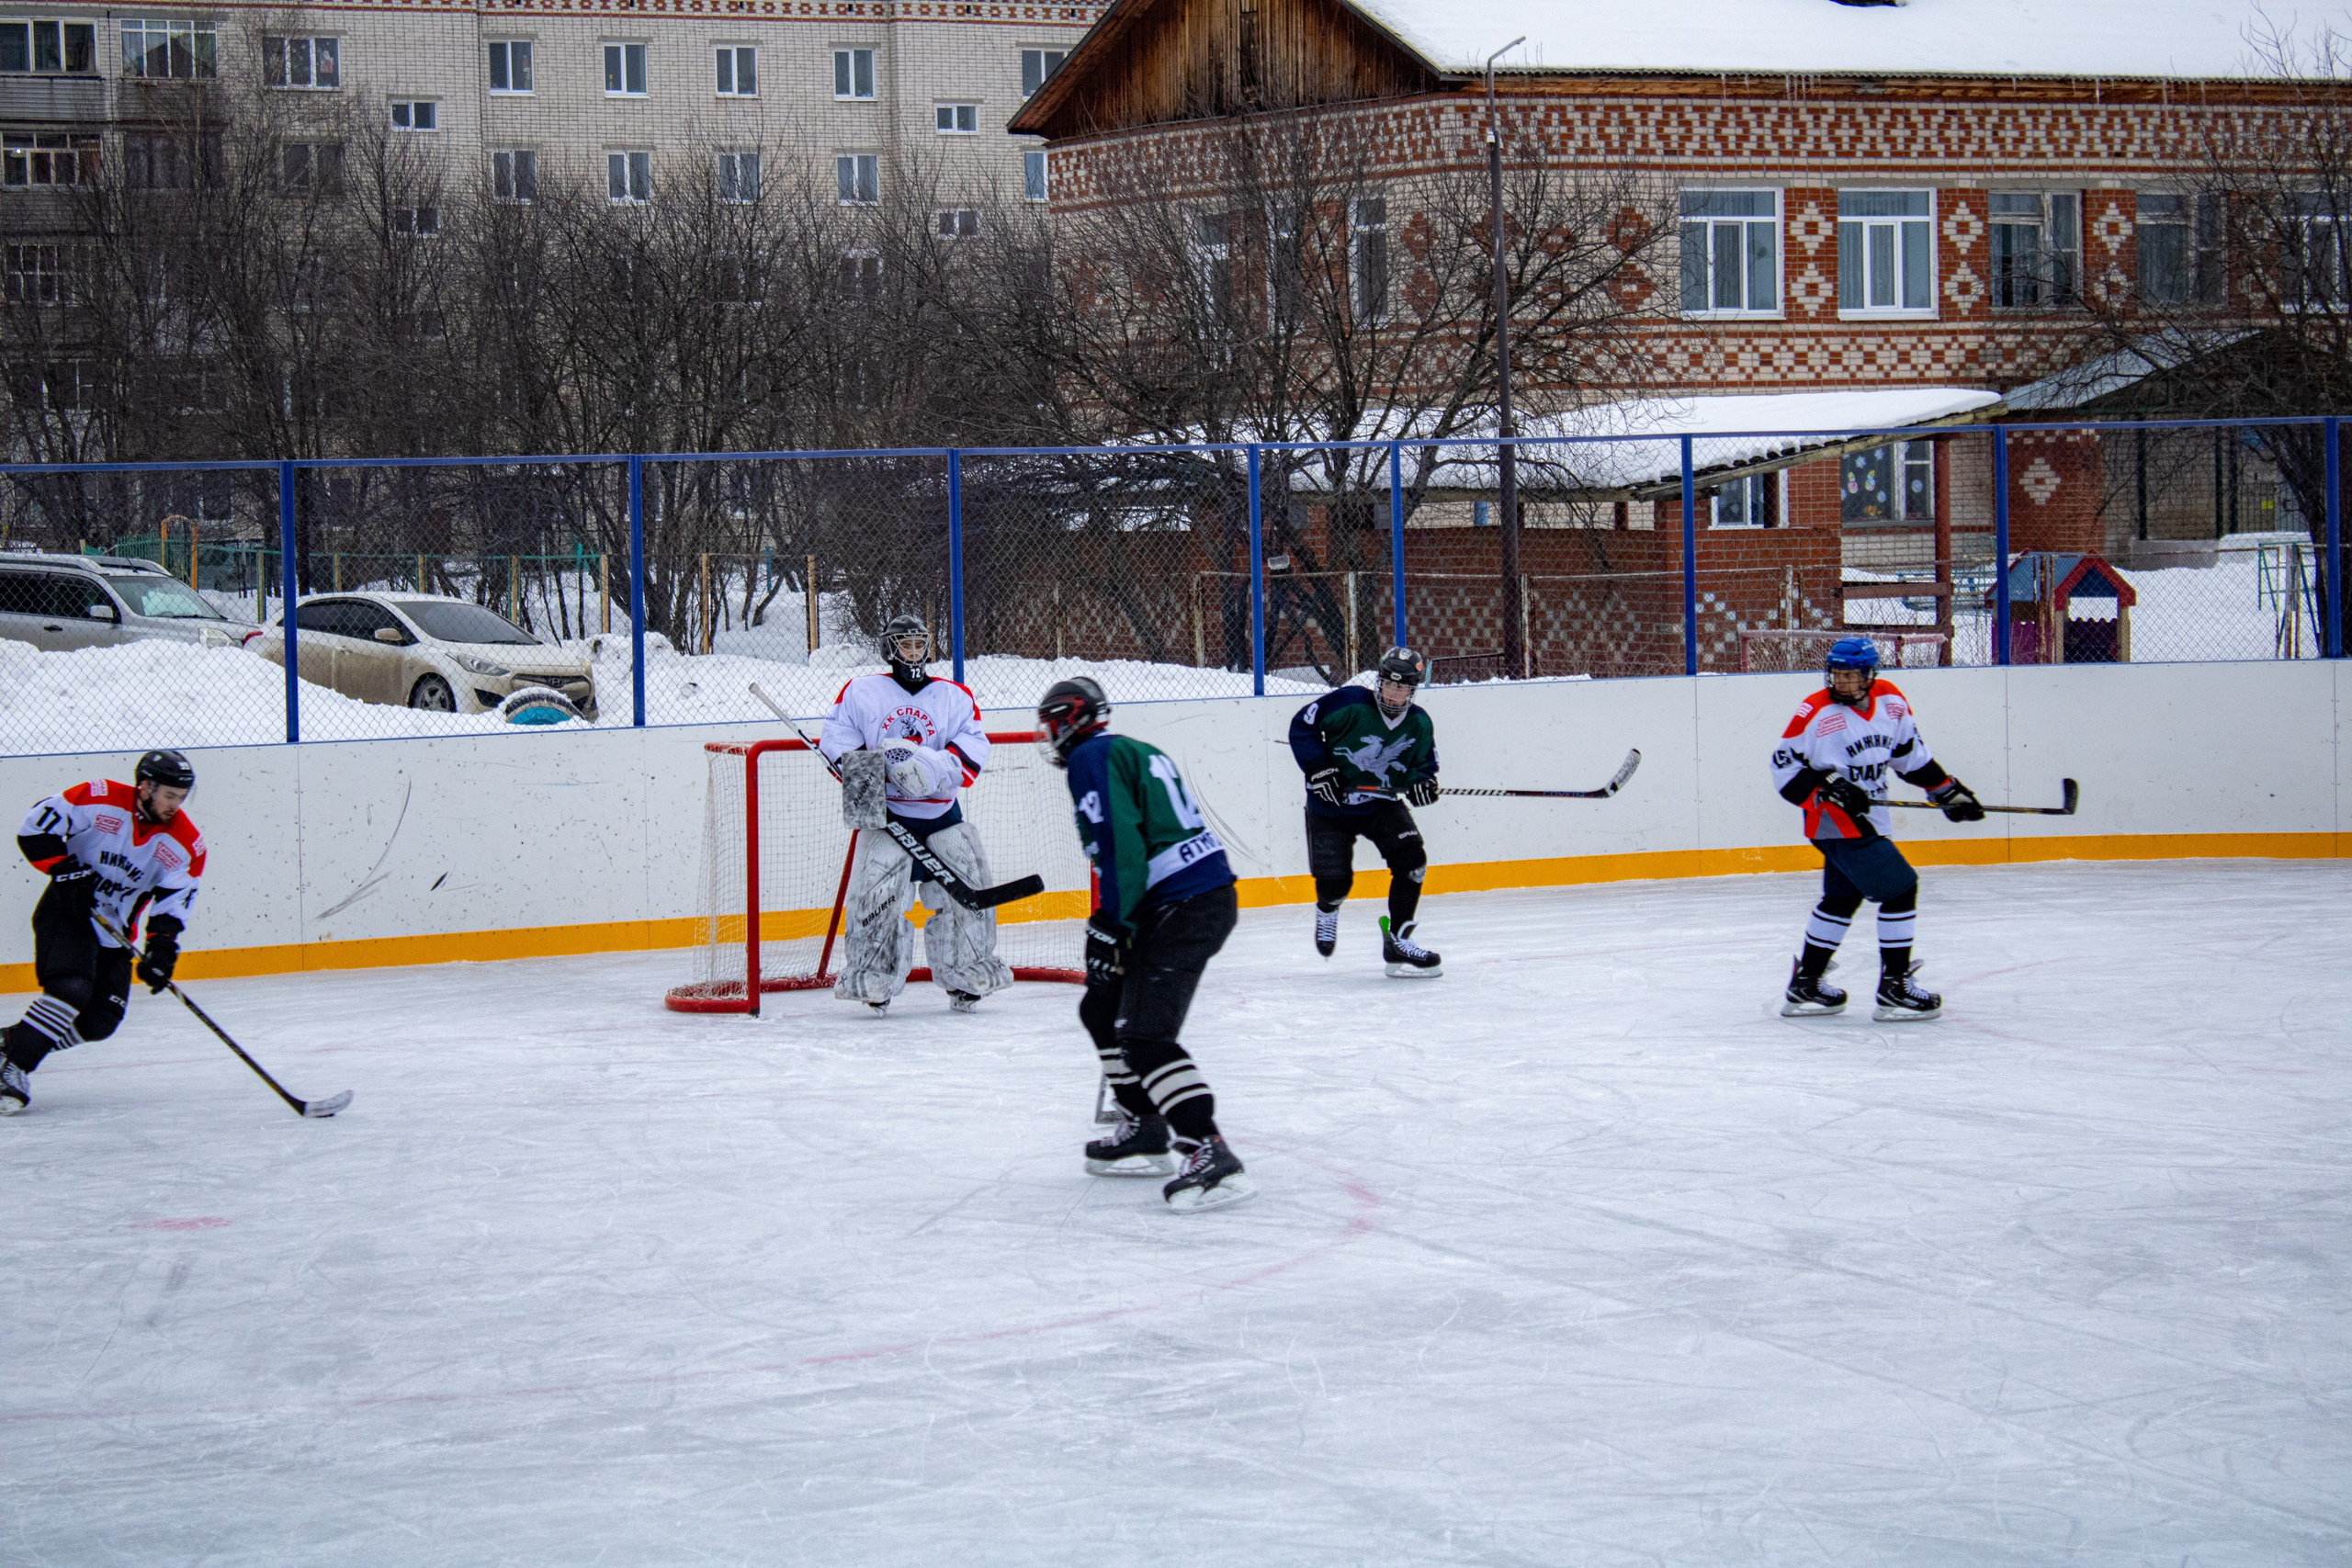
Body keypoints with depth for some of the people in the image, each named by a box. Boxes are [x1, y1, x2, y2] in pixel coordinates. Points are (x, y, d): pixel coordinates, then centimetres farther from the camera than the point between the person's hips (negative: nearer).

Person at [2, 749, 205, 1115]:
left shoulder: (185, 845, -5)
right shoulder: (100, 800, -17)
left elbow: (173, 902, -5)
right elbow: (36, 827, -15)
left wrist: (161, 944, -22)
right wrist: (67, 871, -22)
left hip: (114, 933, 6)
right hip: (66, 913, -6)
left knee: (99, 1022, -2)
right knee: (71, 989, -27)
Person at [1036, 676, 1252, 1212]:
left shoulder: (1092, 758, -6)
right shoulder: (1137, 752, 23)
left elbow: (1117, 844, -18)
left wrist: (1110, 926, -15)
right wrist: (1111, 925, 30)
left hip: (1185, 907, -10)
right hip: (1208, 893, 10)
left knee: (1145, 1037, -17)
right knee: (1103, 1009, 20)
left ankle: (1212, 1157, -26)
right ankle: (1144, 1133, 26)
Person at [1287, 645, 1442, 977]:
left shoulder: (1419, 724, -6)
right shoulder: (1350, 704, -20)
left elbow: (1424, 763, 9)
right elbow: (1302, 724, -13)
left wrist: (1422, 780, -15)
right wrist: (1318, 767, -21)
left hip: (1381, 803, 3)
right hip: (1331, 805, -3)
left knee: (1411, 859, -18)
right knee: (1335, 881, -7)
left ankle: (1397, 941, -8)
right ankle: (1327, 910, 34)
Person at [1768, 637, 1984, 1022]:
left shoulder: (1891, 702, 3)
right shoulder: (1816, 712, -15)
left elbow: (1911, 753, 17)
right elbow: (1785, 768, -12)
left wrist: (1947, 792, 16)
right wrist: (1827, 786, -25)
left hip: (1866, 821, 8)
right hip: (1835, 820, -8)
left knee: (1842, 898, 17)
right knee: (1900, 888, -11)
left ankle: (1805, 986, 28)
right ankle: (1894, 989, -6)